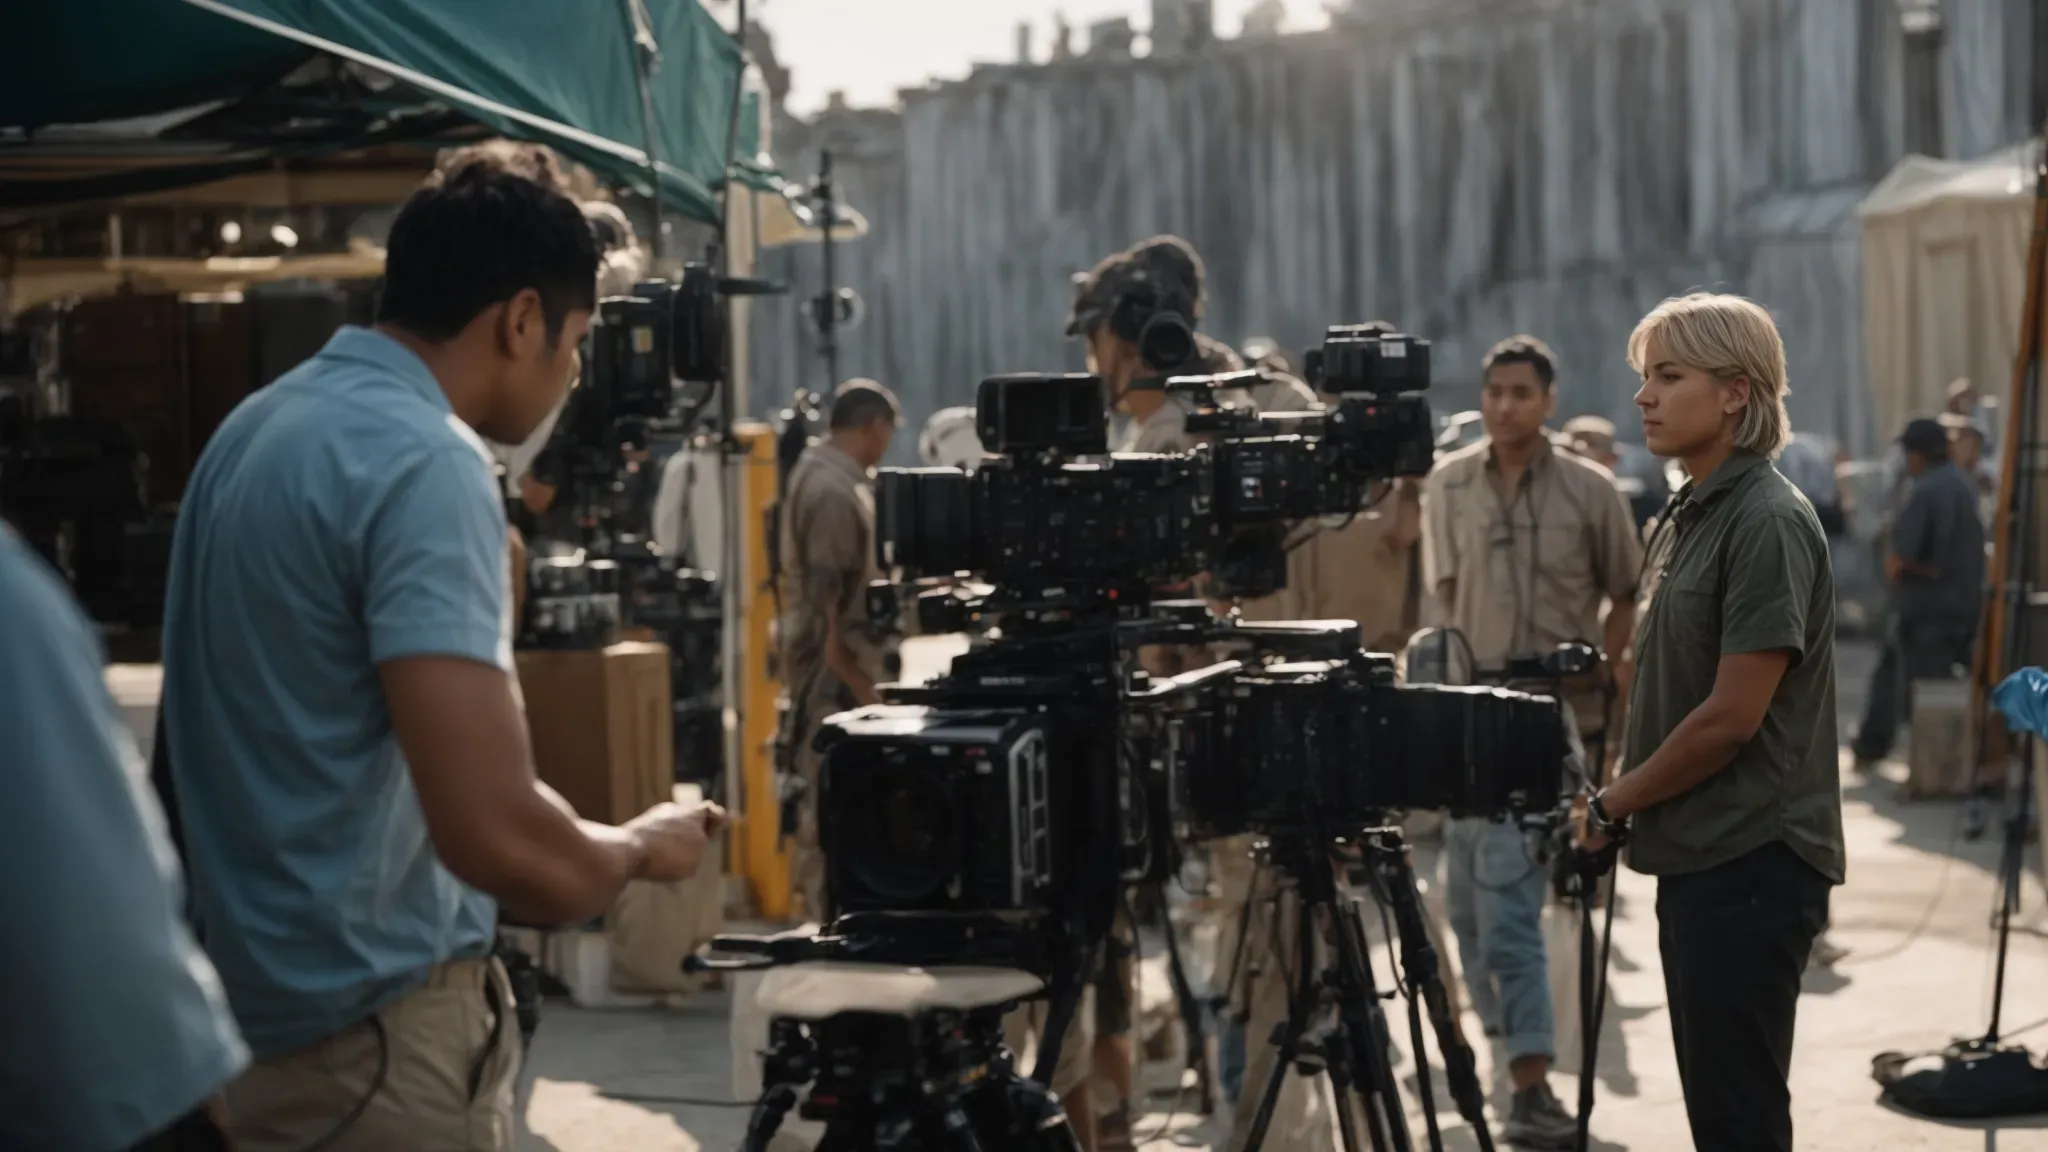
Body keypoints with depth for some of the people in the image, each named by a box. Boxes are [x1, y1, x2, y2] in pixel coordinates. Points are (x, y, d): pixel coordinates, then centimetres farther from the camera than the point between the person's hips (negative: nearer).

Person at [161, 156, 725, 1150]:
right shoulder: (423, 461, -20)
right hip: (371, 1030, -9)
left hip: (251, 992, 9)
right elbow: (497, 837, -29)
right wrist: (641, 848, -8)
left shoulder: (258, 424, 9)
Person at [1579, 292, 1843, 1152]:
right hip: (1697, 854, 9)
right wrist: (1631, 809, 7)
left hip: (1749, 860, -9)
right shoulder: (1686, 518, 14)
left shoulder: (1768, 523, -15)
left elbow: (1732, 716, -19)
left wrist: (1612, 805, -8)